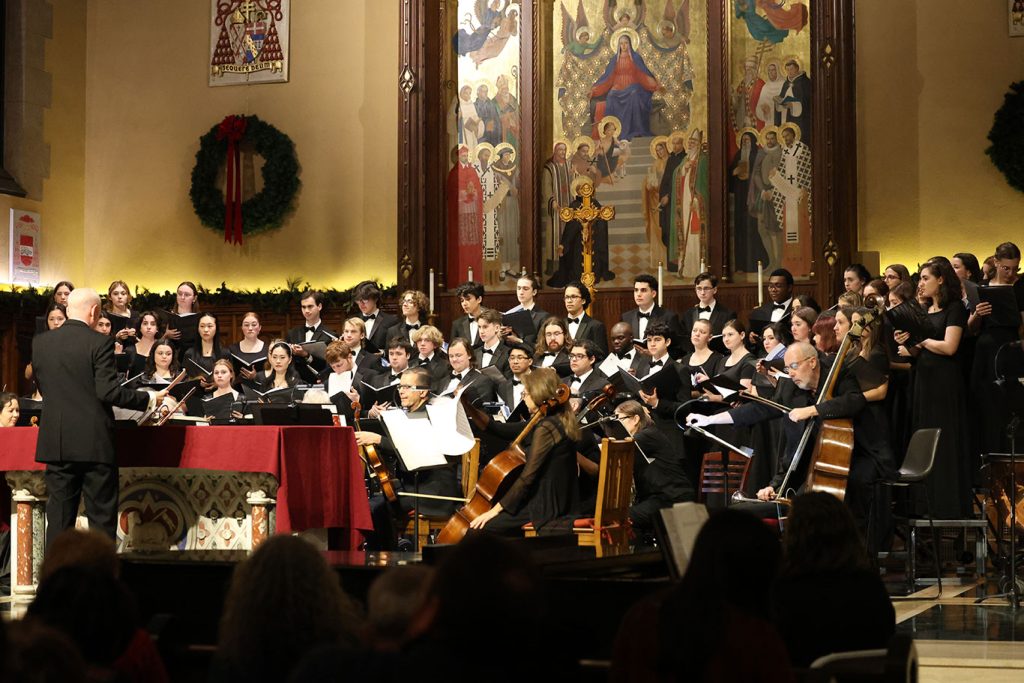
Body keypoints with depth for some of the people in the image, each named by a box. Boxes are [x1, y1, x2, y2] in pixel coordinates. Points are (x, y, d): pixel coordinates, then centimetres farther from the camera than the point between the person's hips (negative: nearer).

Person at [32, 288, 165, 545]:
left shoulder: (40, 343, 5)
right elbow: (109, 392, -16)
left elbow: (43, 388, 14)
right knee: (101, 516, 3)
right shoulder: (99, 343, -10)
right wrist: (149, 399, -4)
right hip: (94, 444, -4)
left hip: (56, 444, 4)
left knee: (59, 516, 8)